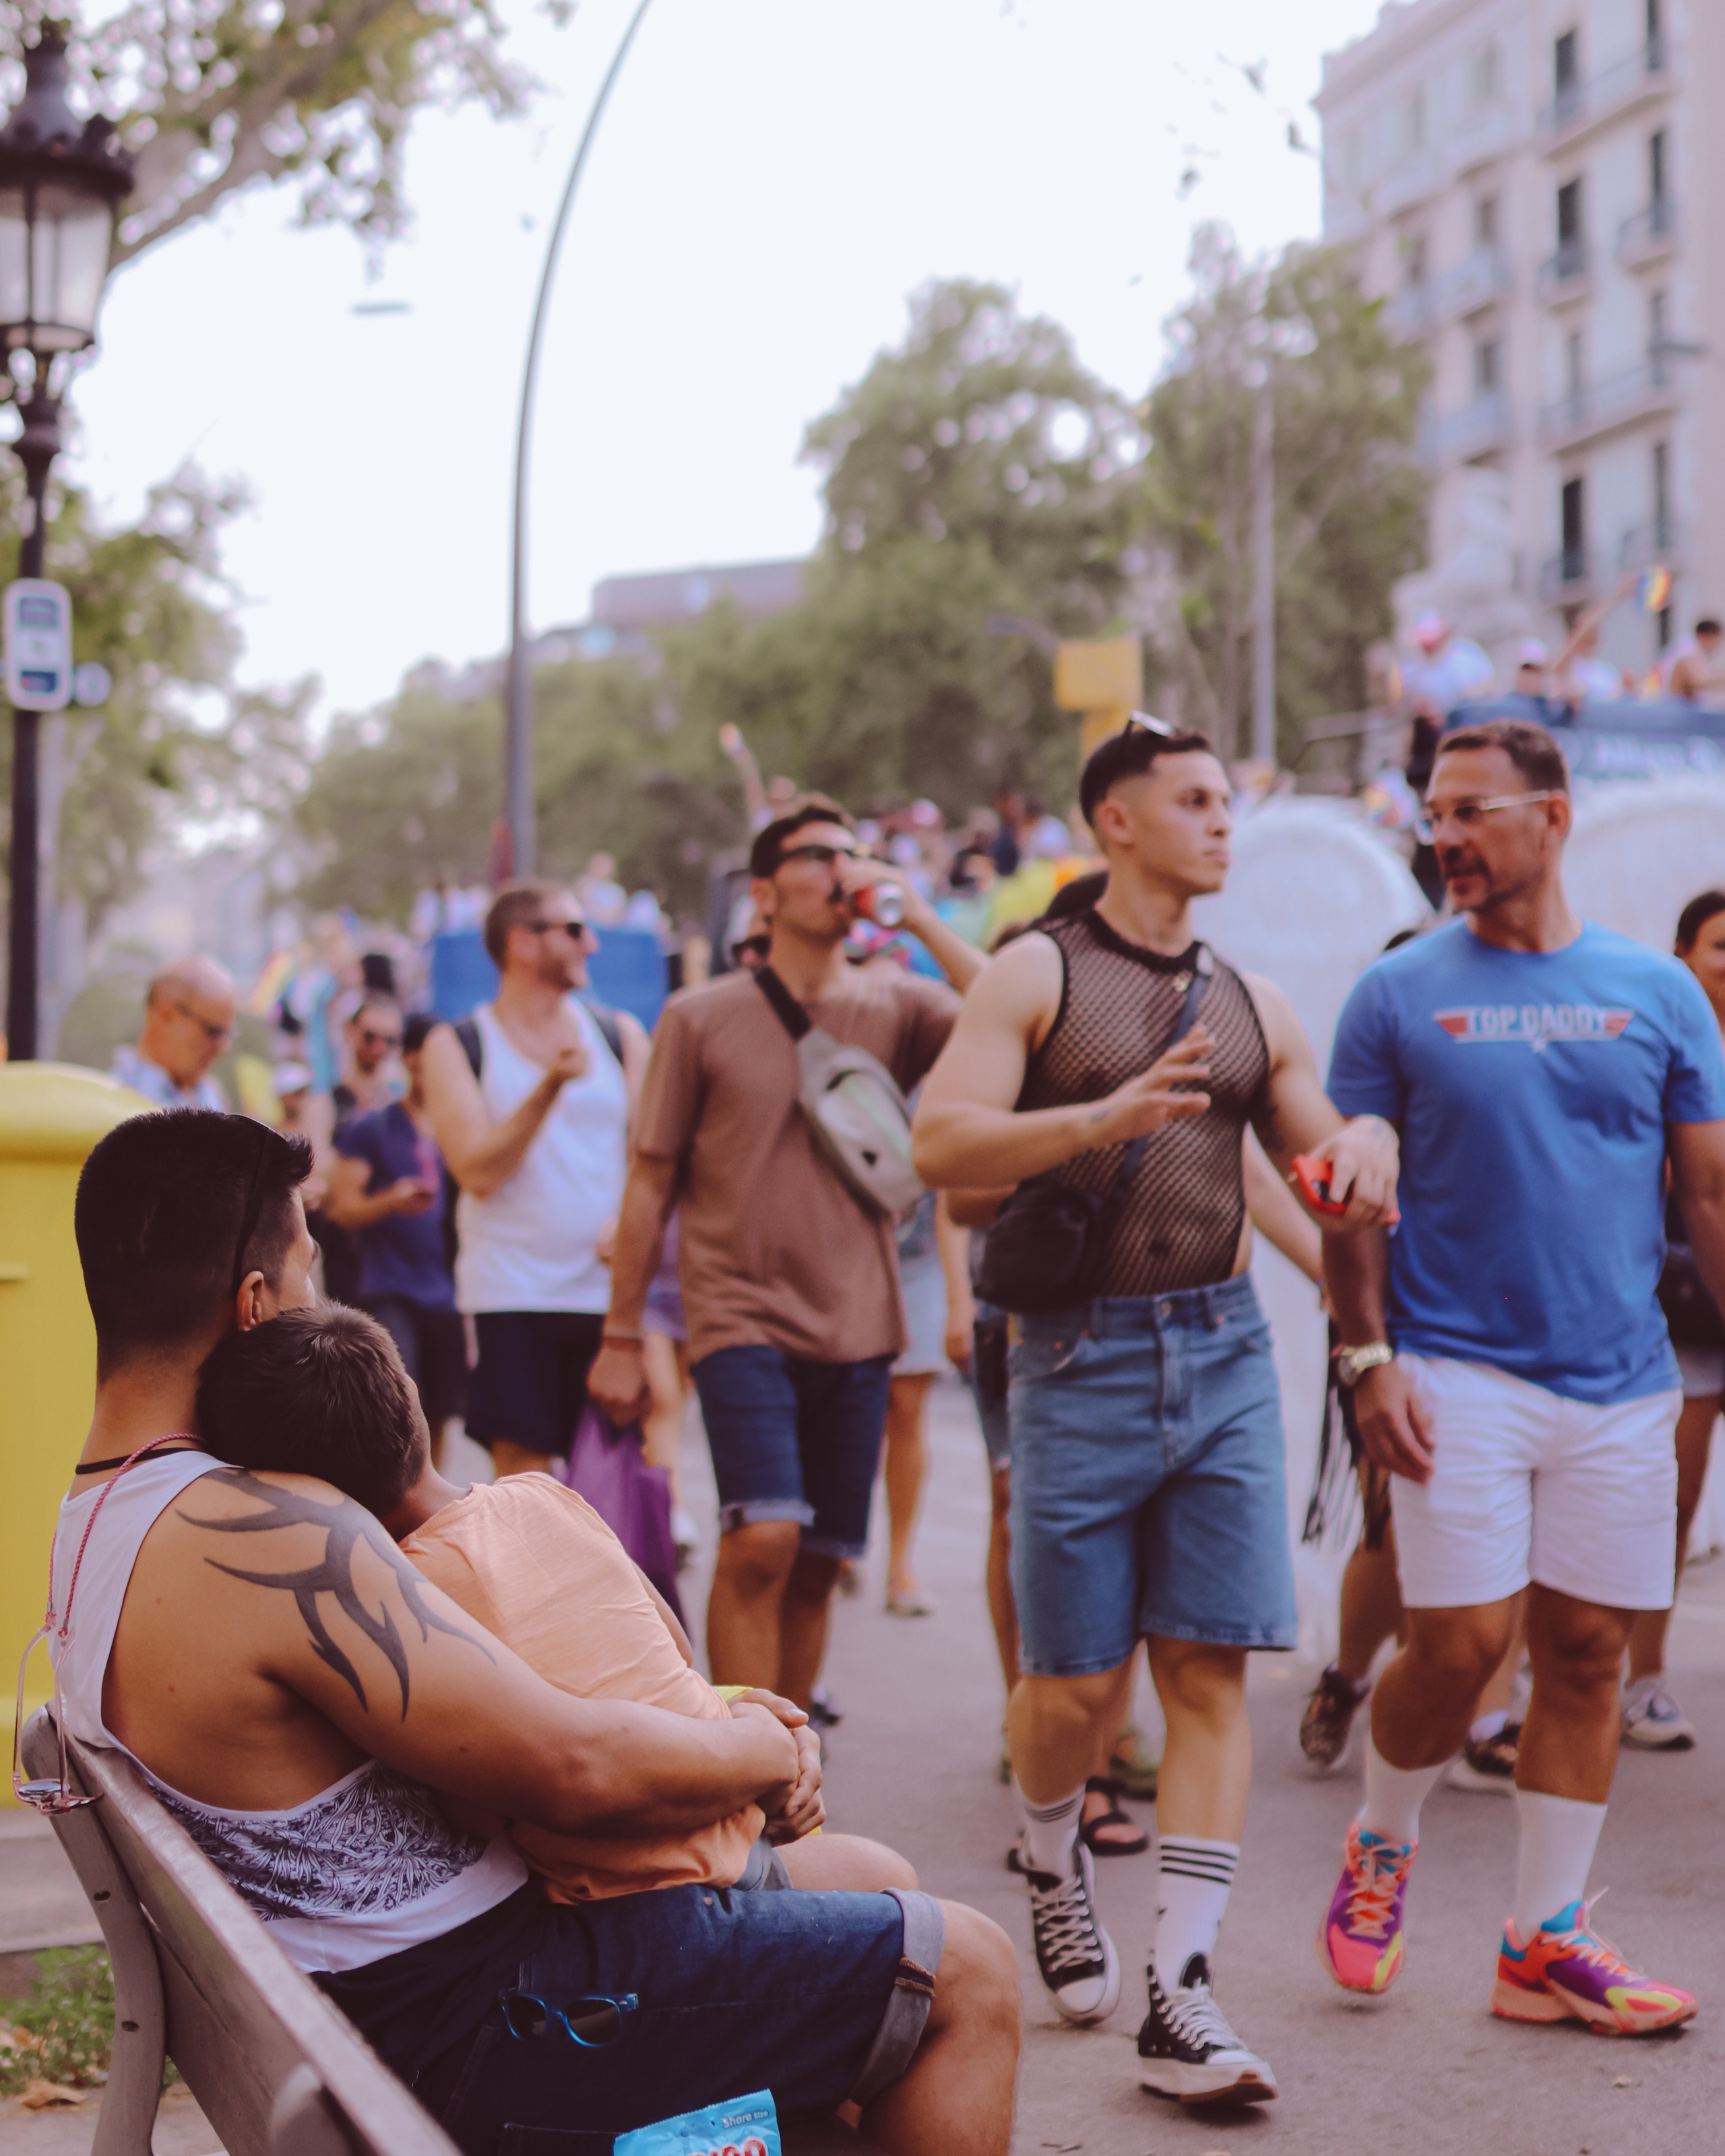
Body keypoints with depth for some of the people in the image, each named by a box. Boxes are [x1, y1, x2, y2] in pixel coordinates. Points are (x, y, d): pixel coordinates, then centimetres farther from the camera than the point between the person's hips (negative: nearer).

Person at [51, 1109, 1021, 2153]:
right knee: (967, 1975, -2)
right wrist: (760, 1753, -5)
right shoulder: (266, 1536, -27)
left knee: (870, 1874, 22)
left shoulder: (95, 1514, 8)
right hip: (470, 2015, -10)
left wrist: (700, 1714, 4)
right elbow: (577, 1769, -25)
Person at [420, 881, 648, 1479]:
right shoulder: (454, 1045, 3)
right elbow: (478, 1172, -9)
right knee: (522, 1469, -6)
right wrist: (551, 1087, -19)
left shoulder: (620, 1034, 13)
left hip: (609, 1289, 3)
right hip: (509, 1290, -2)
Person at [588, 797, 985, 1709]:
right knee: (761, 1540, -18)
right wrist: (620, 1339, 4)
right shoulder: (700, 1017, 3)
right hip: (741, 1317, -3)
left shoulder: (894, 1007, 6)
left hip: (855, 1326, 3)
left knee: (816, 1564, 7)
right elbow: (651, 1186, 5)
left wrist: (920, 917, -10)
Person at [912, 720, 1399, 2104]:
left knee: (1212, 1671, -3)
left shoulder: (1252, 1006, 13)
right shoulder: (1037, 975, -1)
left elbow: (1324, 1171, 19)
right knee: (1076, 1682, 2)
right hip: (1084, 1357, -4)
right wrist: (1107, 1118, -25)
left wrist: (1365, 1145, -5)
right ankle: (1052, 1864, 34)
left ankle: (1180, 1996, 0)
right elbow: (942, 1145, -12)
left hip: (1225, 1353, 4)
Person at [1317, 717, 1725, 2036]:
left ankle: (1545, 1942, 16)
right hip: (1458, 1371, -2)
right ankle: (1380, 1849, 21)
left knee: (1587, 1653, 5)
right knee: (1461, 1644, -8)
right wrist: (1369, 1355, -8)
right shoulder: (1399, 994, 1)